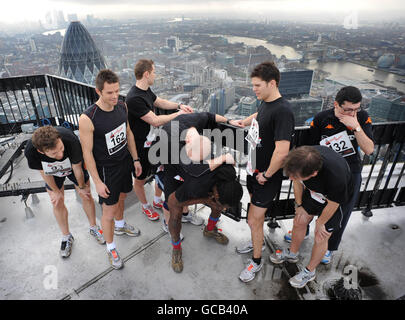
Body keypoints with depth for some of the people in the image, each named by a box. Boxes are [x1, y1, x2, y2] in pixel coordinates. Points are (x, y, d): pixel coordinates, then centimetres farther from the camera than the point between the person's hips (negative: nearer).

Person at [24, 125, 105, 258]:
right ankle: (66, 236, 29)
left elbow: (77, 168, -25)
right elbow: (44, 172, -17)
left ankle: (93, 228, 32)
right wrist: (56, 191, -3)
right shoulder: (30, 151, -38)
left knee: (86, 195, 7)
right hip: (53, 172, 1)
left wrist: (82, 187, -8)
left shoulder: (71, 140, -44)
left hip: (73, 164, -1)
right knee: (57, 202, 6)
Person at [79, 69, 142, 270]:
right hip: (106, 169, -6)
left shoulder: (122, 106, -6)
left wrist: (135, 159, 9)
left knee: (121, 197, 26)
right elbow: (87, 152, -19)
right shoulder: (88, 118, -26)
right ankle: (111, 248, 28)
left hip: (125, 162, 6)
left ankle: (120, 225, 54)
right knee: (109, 210, 5)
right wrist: (97, 182, -16)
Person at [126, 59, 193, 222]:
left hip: (153, 141, 9)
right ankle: (146, 206, 39)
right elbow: (156, 121, -27)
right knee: (140, 179, 14)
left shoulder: (146, 90, 2)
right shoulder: (134, 98, -29)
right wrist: (178, 114, -17)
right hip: (141, 147, -9)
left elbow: (160, 102, 19)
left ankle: (157, 200, 43)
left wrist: (179, 105, 3)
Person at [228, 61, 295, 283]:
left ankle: (256, 261, 26)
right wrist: (243, 122, 27)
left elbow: (282, 152, -32)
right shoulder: (265, 103, 2)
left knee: (254, 220, 3)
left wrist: (267, 175, -21)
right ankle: (258, 242, 50)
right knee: (256, 212, 25)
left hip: (267, 177, -8)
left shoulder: (282, 111, -27)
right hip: (254, 169, 8)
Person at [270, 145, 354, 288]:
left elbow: (332, 204, -24)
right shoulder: (300, 160, -32)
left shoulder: (336, 176, -45)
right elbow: (297, 182, -9)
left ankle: (309, 271, 30)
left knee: (320, 238, 4)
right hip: (314, 191, 5)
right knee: (299, 222, 14)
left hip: (335, 199, -4)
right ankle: (292, 253, 41)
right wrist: (299, 205, 3)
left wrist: (320, 223, -7)